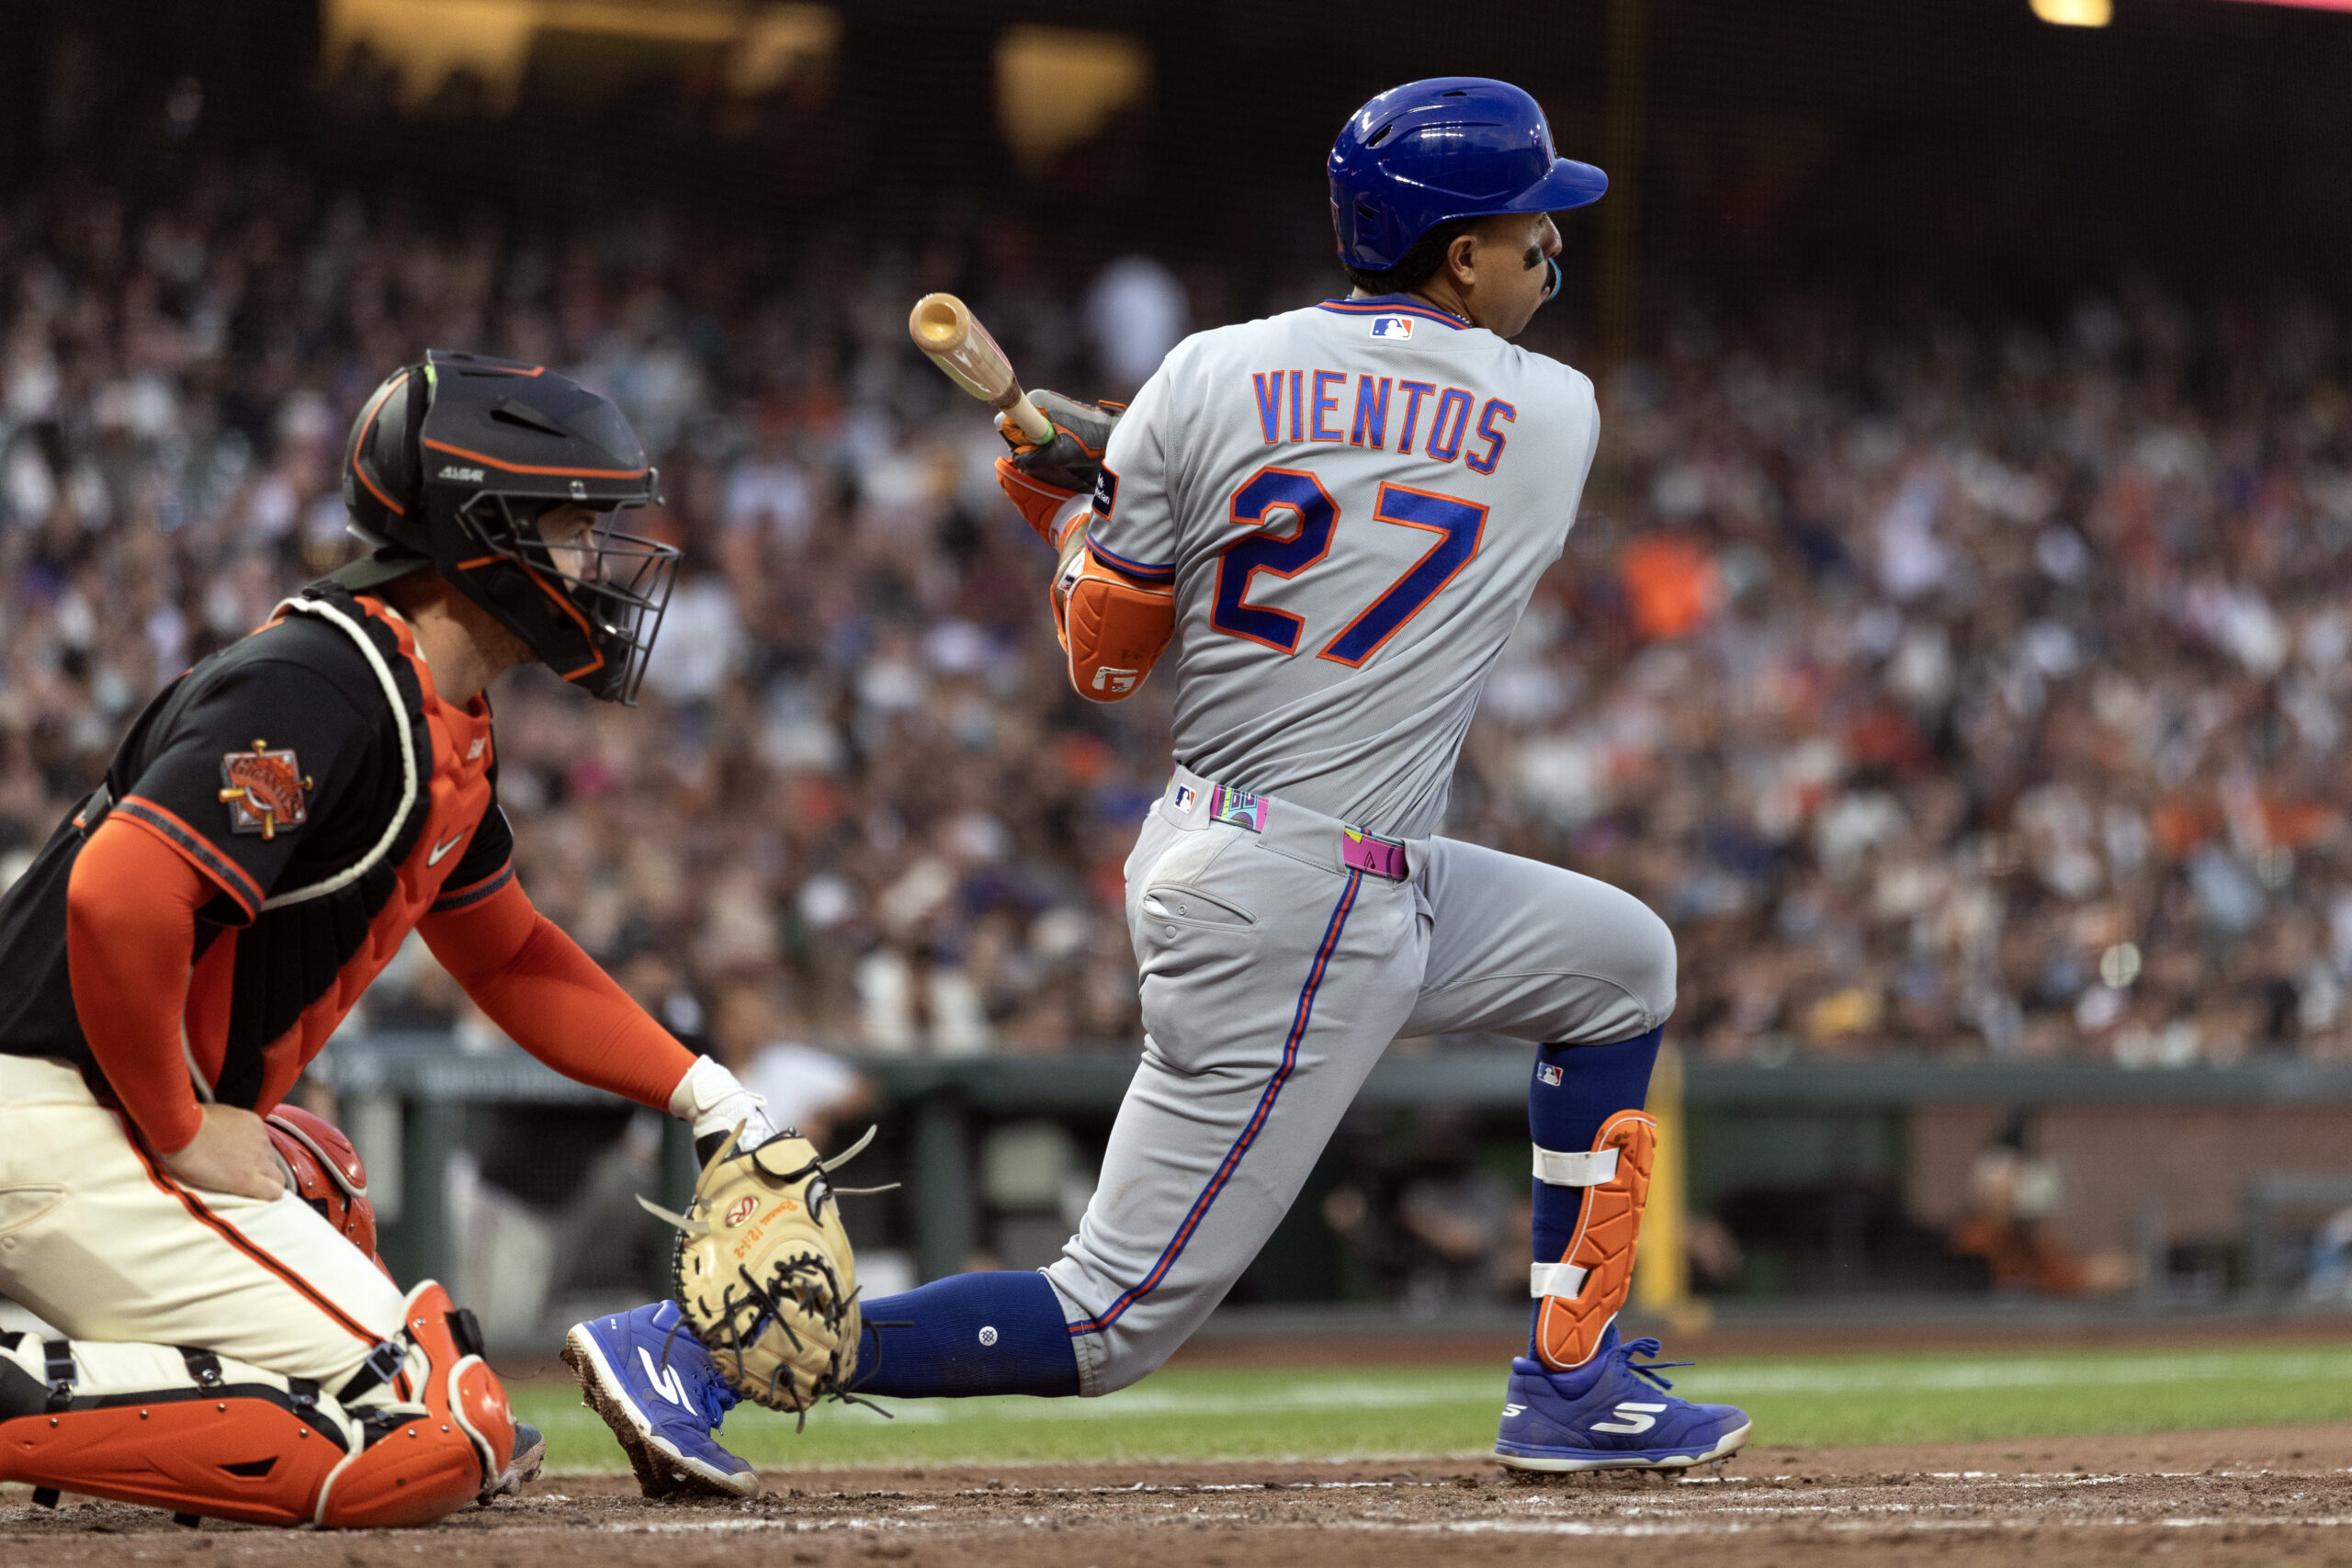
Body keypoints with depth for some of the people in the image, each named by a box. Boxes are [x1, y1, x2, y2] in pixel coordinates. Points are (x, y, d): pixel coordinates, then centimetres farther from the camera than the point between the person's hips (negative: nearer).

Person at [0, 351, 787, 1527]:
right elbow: (121, 901, -30)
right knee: (439, 1438, -12)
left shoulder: (447, 728, 14)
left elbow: (507, 955, 28)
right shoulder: (320, 689, -18)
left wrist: (702, 1092, 16)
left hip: (133, 1110, 10)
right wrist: (183, 1133, -17)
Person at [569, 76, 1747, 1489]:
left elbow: (1106, 658, 3)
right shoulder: (1559, 418, -7)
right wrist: (1106, 451, 12)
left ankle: (1573, 1390, 25)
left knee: (1623, 960, 24)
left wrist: (1076, 498, 21)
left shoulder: (1210, 381, -2)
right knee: (1114, 1327, -3)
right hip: (1301, 916, -7)